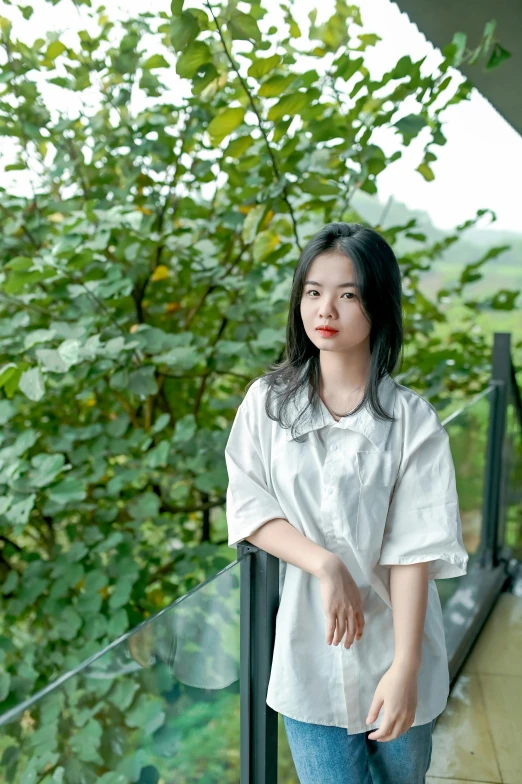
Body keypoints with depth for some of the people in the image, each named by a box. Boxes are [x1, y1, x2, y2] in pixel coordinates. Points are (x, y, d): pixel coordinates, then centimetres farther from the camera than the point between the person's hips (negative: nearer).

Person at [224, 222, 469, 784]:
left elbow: (413, 549, -11)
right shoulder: (267, 402, -3)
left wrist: (406, 665, -15)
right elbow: (247, 509, -5)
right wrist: (326, 564, -18)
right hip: (309, 654, 1)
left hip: (391, 650, 0)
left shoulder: (412, 421, -9)